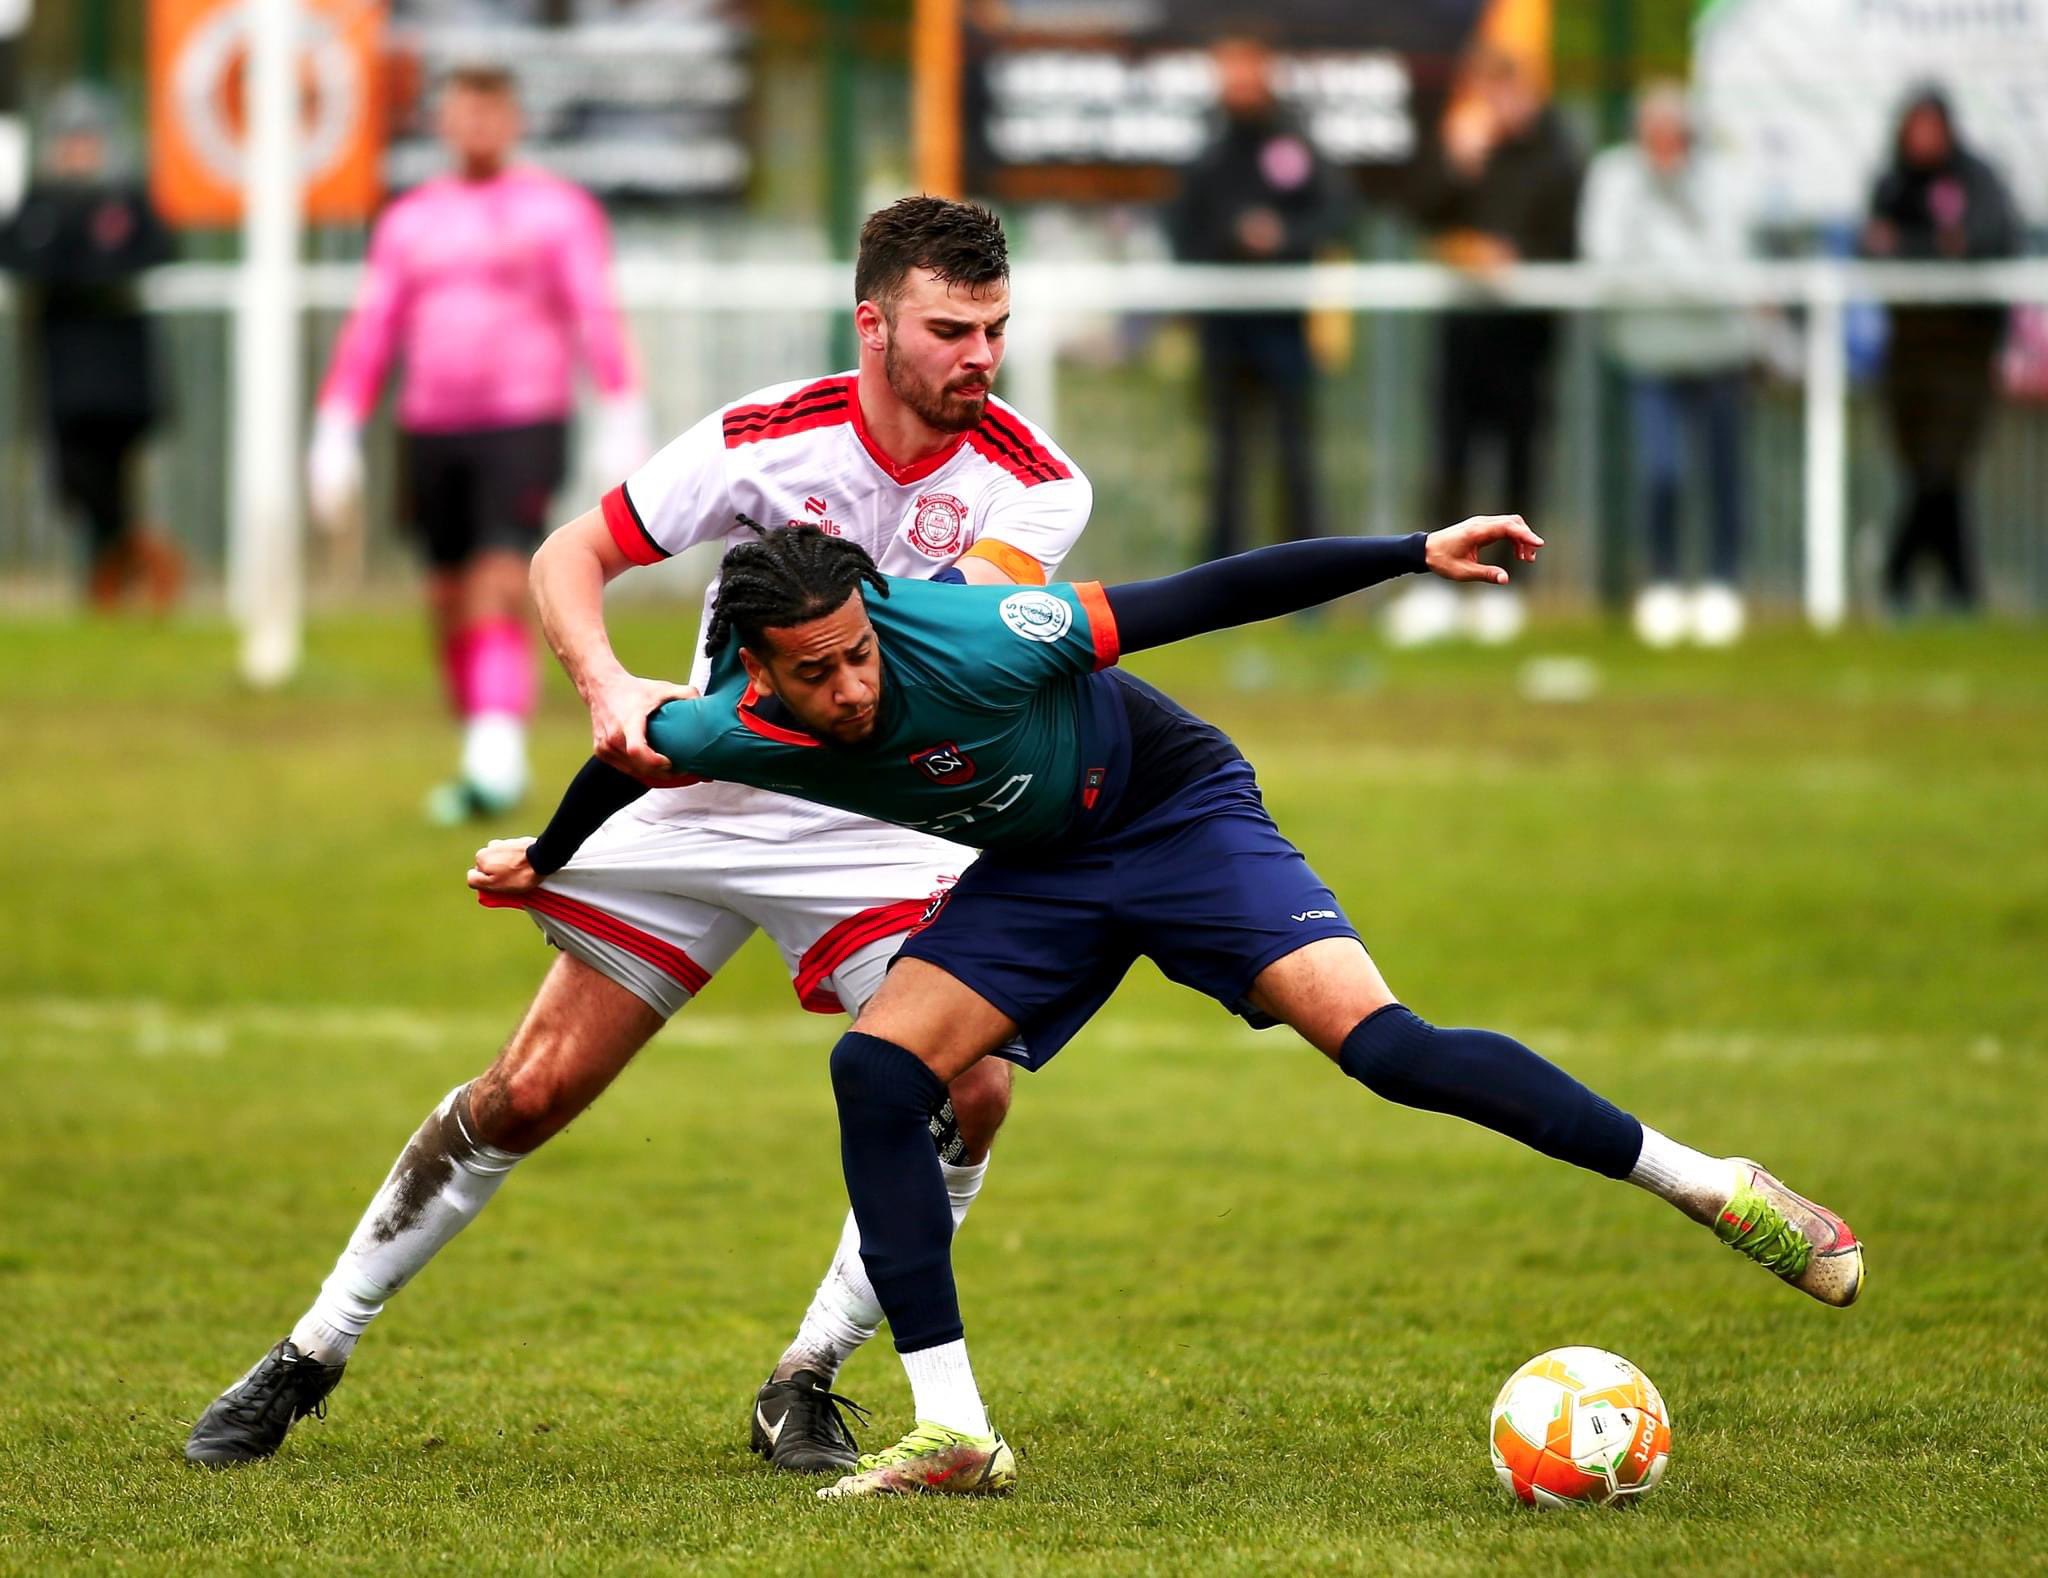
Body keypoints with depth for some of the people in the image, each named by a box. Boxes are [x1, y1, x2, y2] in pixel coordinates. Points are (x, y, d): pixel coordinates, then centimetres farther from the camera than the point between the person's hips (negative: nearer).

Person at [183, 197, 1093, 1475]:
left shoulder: (1036, 482, -13)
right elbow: (569, 556, -8)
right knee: (531, 1092, -3)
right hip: (703, 806, 0)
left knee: (968, 1093, -20)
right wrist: (610, 690, -28)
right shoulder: (773, 439, -14)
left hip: (887, 832, 1)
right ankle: (314, 1353, 13)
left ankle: (805, 1384, -1)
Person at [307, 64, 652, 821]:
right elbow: (369, 333, 12)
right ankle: (488, 764, 19)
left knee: (500, 587, -18)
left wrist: (625, 424, -14)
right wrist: (335, 435, 5)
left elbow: (597, 319, -5)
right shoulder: (408, 221, 14)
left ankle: (496, 759, -25)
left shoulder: (560, 210, 2)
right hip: (429, 432, 5)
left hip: (524, 426, -5)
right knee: (450, 603, 7)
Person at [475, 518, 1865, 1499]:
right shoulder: (736, 731, -20)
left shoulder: (966, 638, -34)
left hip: (1178, 810, -5)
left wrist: (1418, 554, -31)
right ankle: (954, 1434, -10)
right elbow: (633, 754, 6)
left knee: (1379, 1043, -22)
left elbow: (1209, 598, -30)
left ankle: (1716, 1189, -14)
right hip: (1037, 873, 5)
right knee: (879, 1069, -15)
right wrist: (545, 860, 23)